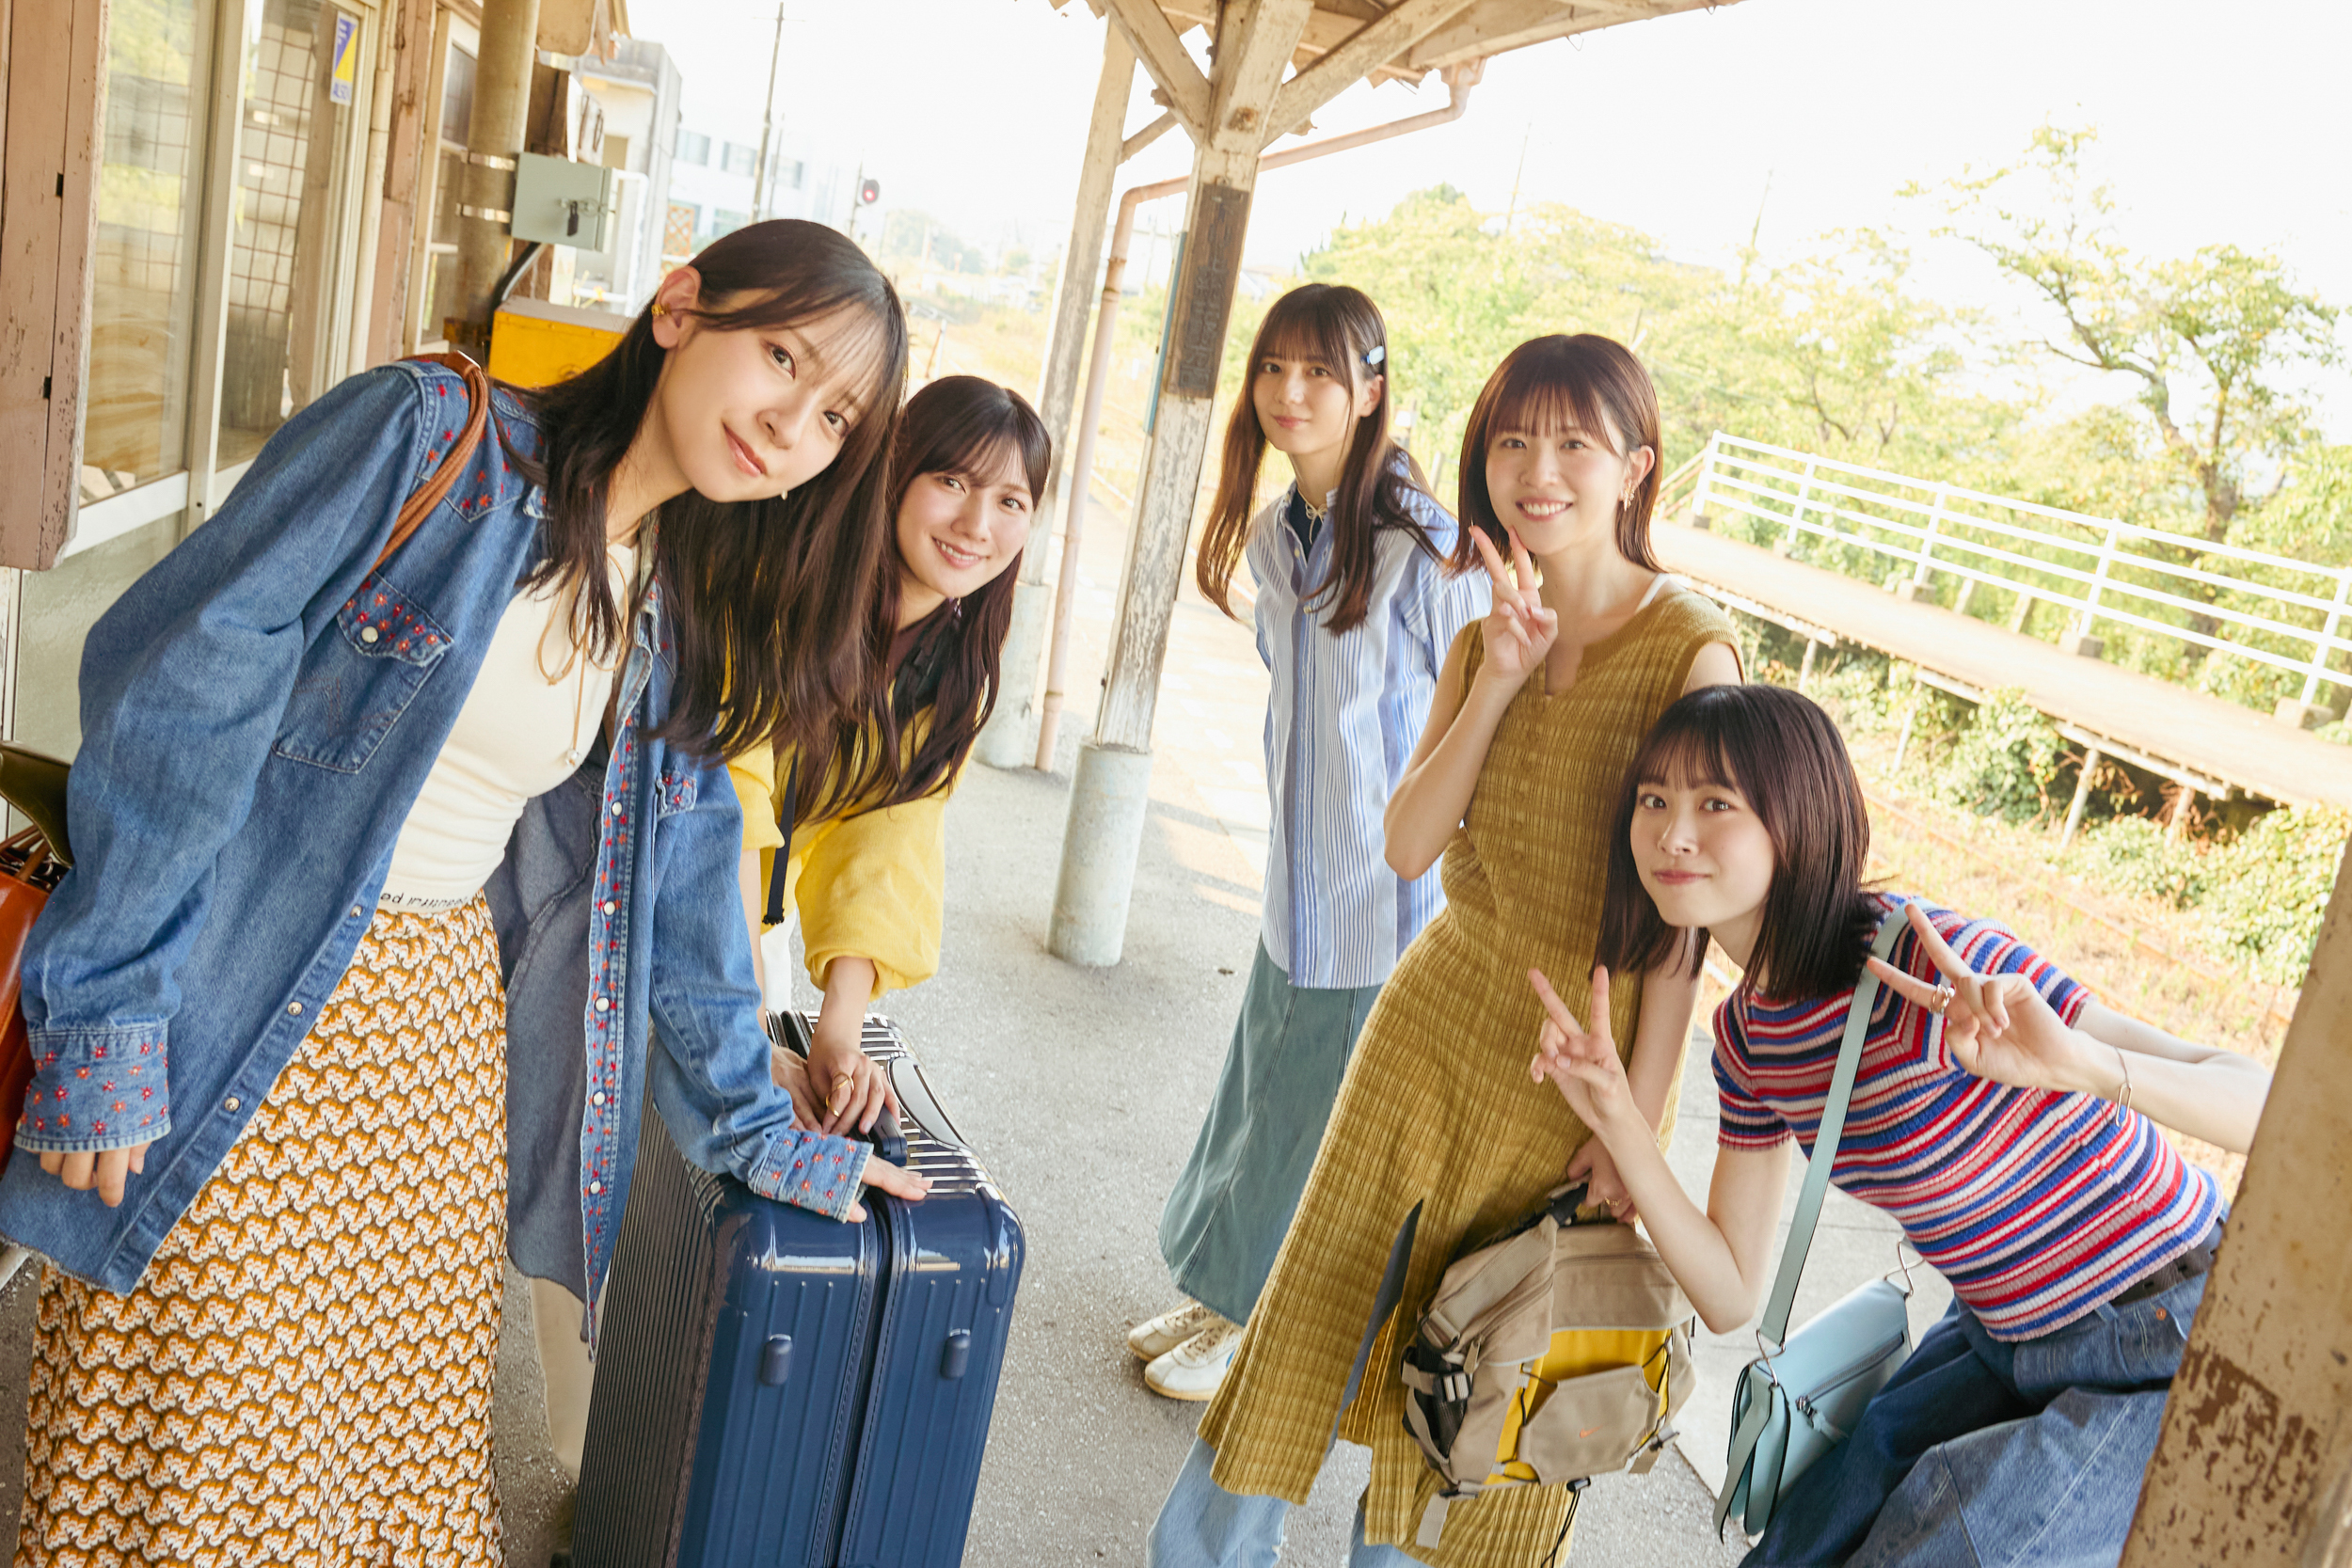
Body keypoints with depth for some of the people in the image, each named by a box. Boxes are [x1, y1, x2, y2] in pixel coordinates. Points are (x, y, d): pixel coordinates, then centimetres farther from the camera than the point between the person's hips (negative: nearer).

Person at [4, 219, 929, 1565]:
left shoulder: (673, 619, 7)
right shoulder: (432, 439, -12)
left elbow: (674, 882, 13)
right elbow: (181, 680, -15)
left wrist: (758, 1128, 13)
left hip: (439, 1032, 5)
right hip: (234, 1033, -5)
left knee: (400, 1423, 15)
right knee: (196, 1449, 7)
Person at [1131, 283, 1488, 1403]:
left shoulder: (1423, 550, -20)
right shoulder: (1276, 536, 4)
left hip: (1392, 901, -7)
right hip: (1302, 885, 7)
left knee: (1320, 1115, 8)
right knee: (1260, 1093, 19)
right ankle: (1219, 1295, 40)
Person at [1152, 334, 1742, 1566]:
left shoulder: (1691, 649, -14)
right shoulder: (1484, 641, 4)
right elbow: (1408, 846, -4)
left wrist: (1637, 1116, -14)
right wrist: (1498, 682, -14)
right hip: (1432, 1021, 5)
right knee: (1320, 1306, 15)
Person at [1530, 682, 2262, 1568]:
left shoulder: (1931, 968, -30)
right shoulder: (1747, 1033, -6)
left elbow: (2261, 1106, -29)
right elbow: (1732, 1294, -3)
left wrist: (2079, 1064, -49)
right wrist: (1617, 1120, -16)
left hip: (2167, 1353, -6)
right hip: (2001, 1343, 7)